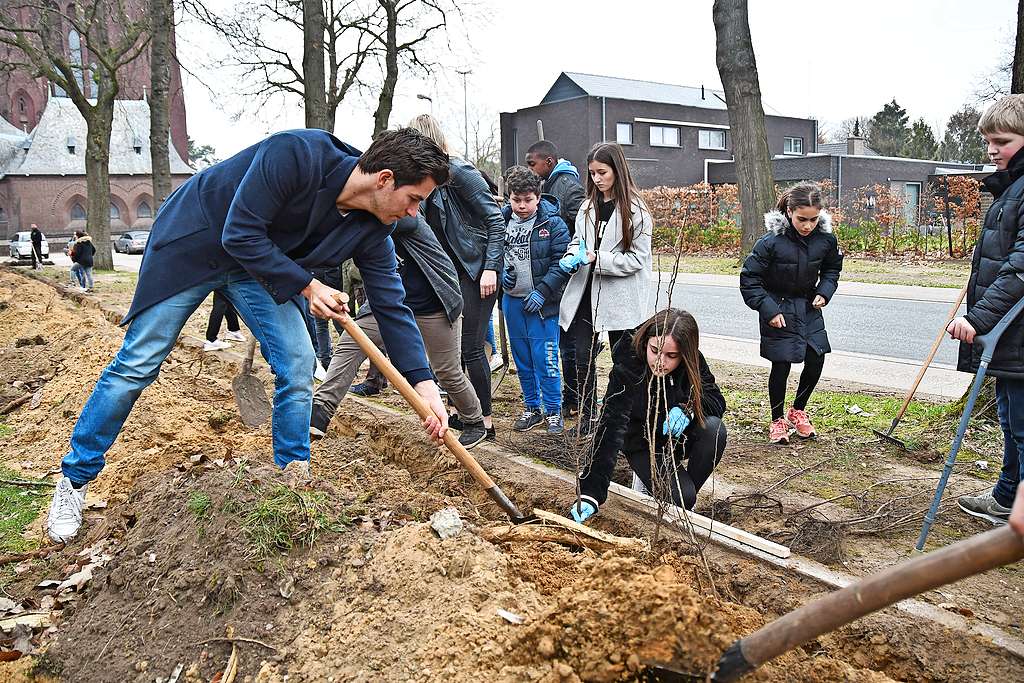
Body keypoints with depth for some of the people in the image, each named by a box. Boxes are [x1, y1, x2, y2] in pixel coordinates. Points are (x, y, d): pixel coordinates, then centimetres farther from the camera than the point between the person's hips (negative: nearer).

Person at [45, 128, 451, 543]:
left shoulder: (371, 229, -14)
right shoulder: (295, 155, -34)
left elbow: (392, 305, -10)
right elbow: (240, 234, -30)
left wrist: (424, 385, -14)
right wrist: (306, 286, -26)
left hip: (262, 264, 5)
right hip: (193, 242, -5)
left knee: (297, 364, -8)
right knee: (137, 365, -1)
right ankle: (74, 481, 16)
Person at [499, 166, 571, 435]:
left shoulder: (552, 224, -9)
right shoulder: (501, 220, 2)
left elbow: (562, 263, -11)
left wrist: (541, 292, -16)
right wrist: (500, 271, -5)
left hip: (541, 302, -4)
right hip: (511, 299, 5)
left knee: (545, 359, -3)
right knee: (522, 359, 13)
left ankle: (554, 411, 12)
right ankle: (532, 408, 27)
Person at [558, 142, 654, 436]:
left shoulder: (635, 210, -9)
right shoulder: (588, 206, 9)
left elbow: (637, 258, -11)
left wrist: (597, 259, -19)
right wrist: (572, 258, -5)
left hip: (620, 296, -5)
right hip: (586, 292, 5)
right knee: (583, 358, 7)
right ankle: (587, 417, 21)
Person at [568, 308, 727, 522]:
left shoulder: (693, 363, -19)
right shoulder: (626, 368, -31)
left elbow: (716, 400, -8)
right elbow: (611, 428, -38)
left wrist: (687, 408, -33)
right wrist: (590, 492, -48)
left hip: (679, 437, 4)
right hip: (643, 445, -4)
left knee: (713, 428, -28)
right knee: (680, 497, -25)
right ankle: (648, 481, 10)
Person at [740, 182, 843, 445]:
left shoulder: (825, 238, -10)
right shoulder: (772, 241, -24)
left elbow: (833, 267, 12)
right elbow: (749, 279, -16)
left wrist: (824, 292, -5)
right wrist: (769, 310, -21)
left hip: (809, 307, 5)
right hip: (778, 309, -4)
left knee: (816, 360, 4)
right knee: (781, 366, -1)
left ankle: (798, 411, 29)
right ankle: (777, 421, 19)